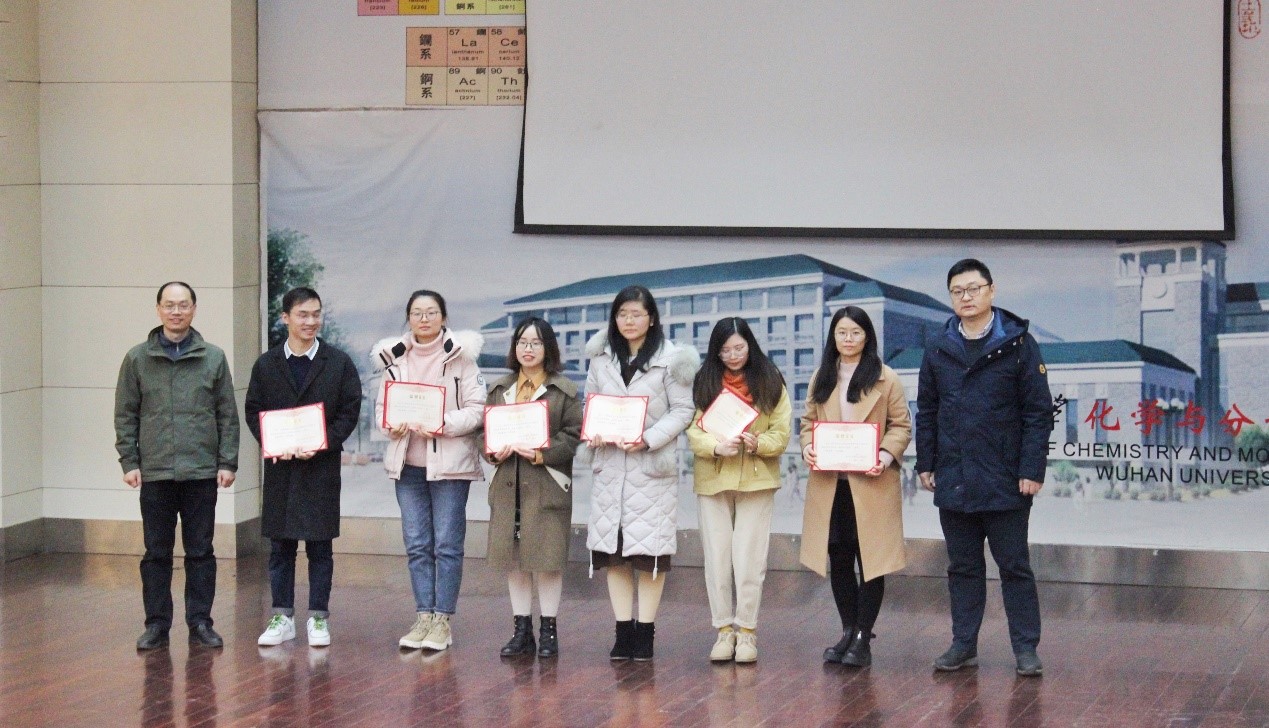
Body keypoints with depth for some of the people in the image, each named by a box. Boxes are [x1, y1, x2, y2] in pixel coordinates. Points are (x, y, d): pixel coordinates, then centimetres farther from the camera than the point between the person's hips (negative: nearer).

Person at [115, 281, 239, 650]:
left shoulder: (213, 358, 4)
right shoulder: (137, 358, 4)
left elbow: (228, 415, 5)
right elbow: (125, 415, 5)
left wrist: (228, 462, -1)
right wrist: (129, 462, -2)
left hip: (202, 472, 0)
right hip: (154, 473, 0)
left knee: (200, 552, 5)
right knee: (156, 553, 5)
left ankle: (200, 622, 11)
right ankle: (157, 624, 12)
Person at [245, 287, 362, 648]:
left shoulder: (338, 363, 2)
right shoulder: (266, 364, 6)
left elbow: (350, 411, 0)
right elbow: (253, 411, 7)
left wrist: (322, 443, -13)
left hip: (322, 466, -1)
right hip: (279, 466, 1)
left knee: (320, 545, 2)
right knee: (280, 545, 5)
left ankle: (318, 618, 9)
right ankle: (282, 617, 13)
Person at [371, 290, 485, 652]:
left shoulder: (460, 355, -4)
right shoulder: (394, 358, 8)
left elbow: (476, 409, -7)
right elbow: (381, 404, 12)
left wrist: (443, 425, -21)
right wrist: (391, 425, -9)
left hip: (450, 461, -4)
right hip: (408, 463, 4)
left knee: (447, 544, -1)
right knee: (416, 544, 7)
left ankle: (443, 620, 5)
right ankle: (423, 616, 13)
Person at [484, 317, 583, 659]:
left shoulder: (564, 390, 2)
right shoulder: (499, 390, 16)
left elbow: (573, 435, -4)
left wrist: (542, 454, -17)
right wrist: (494, 451, -5)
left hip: (547, 485, -4)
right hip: (508, 485, 4)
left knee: (547, 559, -2)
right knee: (514, 559, 6)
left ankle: (548, 630, 7)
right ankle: (522, 630, 14)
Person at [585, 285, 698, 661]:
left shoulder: (669, 360, -2)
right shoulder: (601, 359, 10)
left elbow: (683, 410, -3)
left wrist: (648, 439, -15)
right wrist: (593, 432, -6)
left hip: (653, 466, -4)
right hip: (610, 465, 4)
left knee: (651, 551, -3)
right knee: (612, 551, 4)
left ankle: (645, 630, 4)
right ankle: (624, 630, 11)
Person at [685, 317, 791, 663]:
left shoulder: (770, 382, 4)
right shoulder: (704, 383, 4)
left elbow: (781, 434, 0)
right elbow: (693, 431, -3)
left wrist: (758, 443, -20)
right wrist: (717, 447, -22)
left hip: (756, 480, -1)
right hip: (712, 480, 1)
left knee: (749, 560, -3)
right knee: (717, 560, 4)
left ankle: (746, 631, 6)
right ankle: (724, 630, 12)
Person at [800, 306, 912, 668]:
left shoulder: (885, 379, 0)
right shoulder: (821, 379, 13)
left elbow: (901, 426, 0)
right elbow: (809, 420, 15)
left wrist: (886, 454, -17)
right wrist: (807, 447, -6)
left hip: (871, 483, -4)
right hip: (828, 483, 4)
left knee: (870, 560, -3)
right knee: (838, 560, 9)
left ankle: (863, 639, 2)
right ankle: (848, 633, 20)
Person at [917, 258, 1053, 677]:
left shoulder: (1018, 344, -4)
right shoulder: (939, 349, 9)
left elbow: (1038, 412, -6)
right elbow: (927, 412, 14)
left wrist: (1032, 470, -12)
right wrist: (925, 464, 8)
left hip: (1004, 481, -4)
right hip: (953, 481, 4)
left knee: (1014, 566, 2)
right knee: (963, 567, 11)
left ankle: (1026, 648, 6)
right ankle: (963, 645, 17)